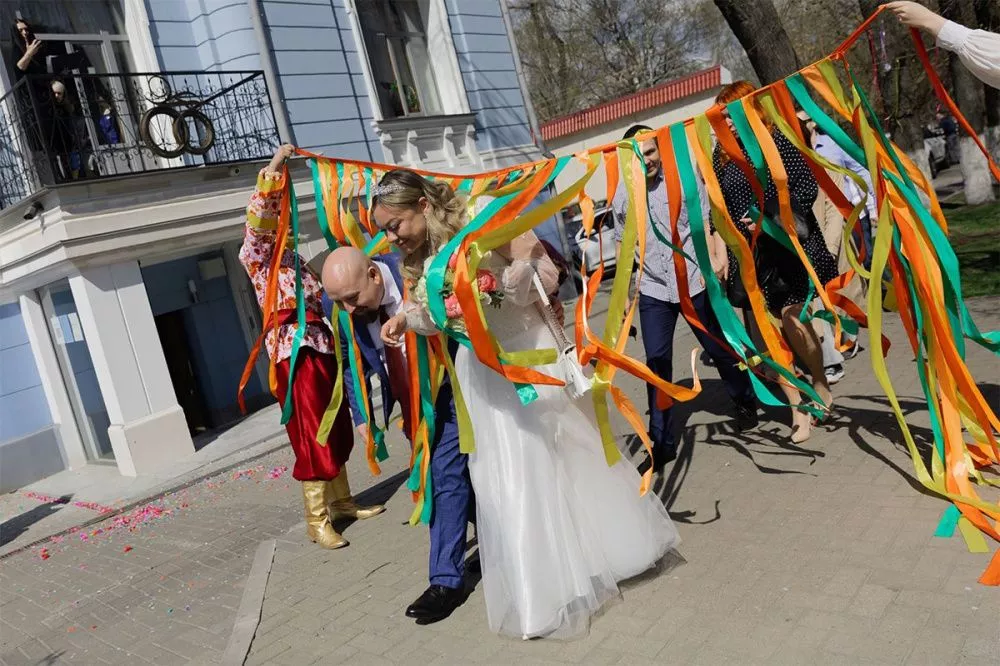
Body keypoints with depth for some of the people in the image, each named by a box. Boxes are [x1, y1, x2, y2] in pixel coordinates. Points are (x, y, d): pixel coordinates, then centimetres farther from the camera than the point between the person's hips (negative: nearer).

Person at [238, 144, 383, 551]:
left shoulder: (296, 260, 19)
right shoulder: (255, 256, -1)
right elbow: (256, 219, -18)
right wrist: (273, 169, -21)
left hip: (321, 345, 7)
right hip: (293, 349, -7)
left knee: (336, 430, 14)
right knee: (311, 436, -4)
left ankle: (342, 502, 28)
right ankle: (317, 521, 5)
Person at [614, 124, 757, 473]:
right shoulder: (622, 195, 0)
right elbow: (622, 244, 10)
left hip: (694, 282, -1)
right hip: (652, 290, 1)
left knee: (720, 349, 14)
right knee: (657, 364, -2)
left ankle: (745, 403, 42)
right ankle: (662, 442, 9)